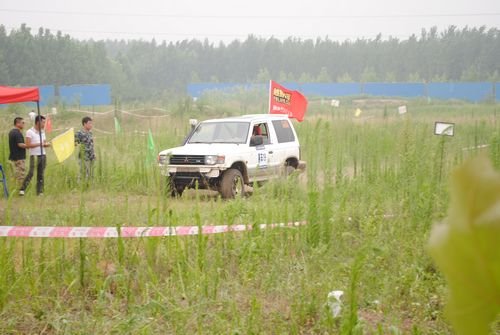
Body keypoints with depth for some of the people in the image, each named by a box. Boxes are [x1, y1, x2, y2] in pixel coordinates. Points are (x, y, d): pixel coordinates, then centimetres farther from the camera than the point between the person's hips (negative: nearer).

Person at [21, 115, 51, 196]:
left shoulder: (42, 132, 15)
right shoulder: (30, 132, -6)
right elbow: (28, 145, -12)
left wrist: (46, 144, -2)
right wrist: (39, 144, -16)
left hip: (43, 155, 6)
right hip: (34, 155, -6)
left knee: (41, 175, 5)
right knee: (31, 173, -15)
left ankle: (40, 192, 7)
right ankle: (22, 189, -9)